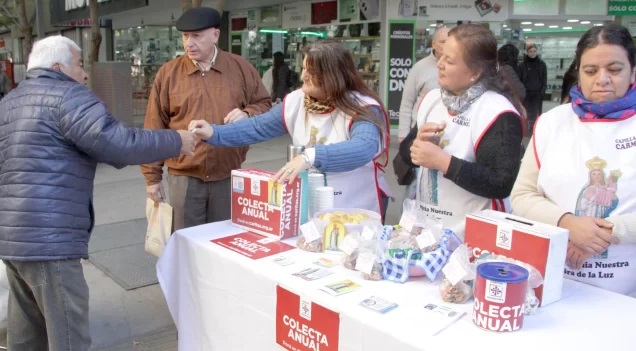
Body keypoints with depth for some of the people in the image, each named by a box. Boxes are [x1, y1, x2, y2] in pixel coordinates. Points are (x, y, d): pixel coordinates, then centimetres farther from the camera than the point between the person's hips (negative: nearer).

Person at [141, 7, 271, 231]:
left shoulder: (241, 68, 2)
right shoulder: (168, 73, 1)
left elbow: (265, 105, 10)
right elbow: (155, 129, 2)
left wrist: (247, 114, -13)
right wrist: (152, 176, 2)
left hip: (229, 176, 1)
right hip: (184, 177, 0)